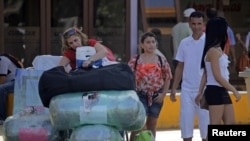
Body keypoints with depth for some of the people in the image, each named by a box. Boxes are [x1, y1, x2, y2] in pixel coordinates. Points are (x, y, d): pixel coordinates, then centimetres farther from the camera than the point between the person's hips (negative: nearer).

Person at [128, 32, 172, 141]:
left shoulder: (161, 61, 4)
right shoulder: (135, 60, -2)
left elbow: (167, 78, 7)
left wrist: (163, 94, -1)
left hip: (156, 97, 3)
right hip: (140, 95, -3)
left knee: (152, 124, 11)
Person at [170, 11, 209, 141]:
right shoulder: (184, 43, 8)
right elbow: (180, 68, 13)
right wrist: (173, 89, 9)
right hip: (187, 90, 4)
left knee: (205, 124, 1)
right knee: (185, 122, 5)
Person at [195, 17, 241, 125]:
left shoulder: (218, 50, 14)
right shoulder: (213, 51, -16)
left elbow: (205, 74, 16)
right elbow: (218, 77, -18)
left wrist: (200, 92, 17)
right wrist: (234, 90, -13)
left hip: (222, 91, 10)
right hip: (215, 91, -10)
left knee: (230, 124, 8)